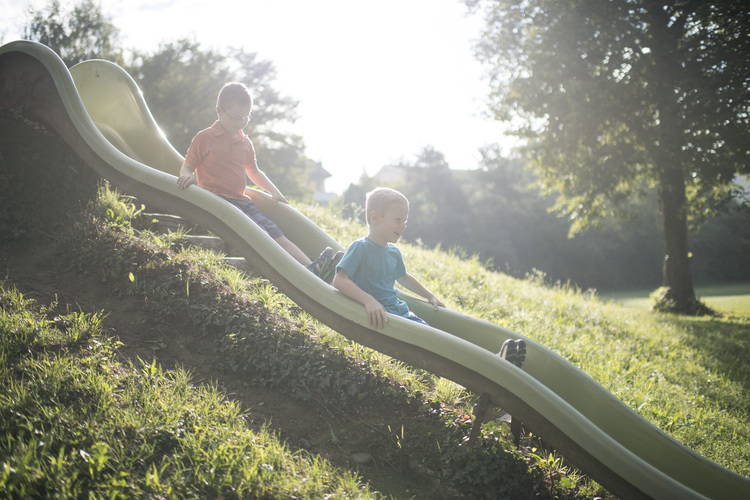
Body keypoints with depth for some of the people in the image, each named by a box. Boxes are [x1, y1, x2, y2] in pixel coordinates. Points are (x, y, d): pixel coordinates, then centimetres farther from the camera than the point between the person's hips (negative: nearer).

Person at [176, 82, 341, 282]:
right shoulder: (204, 138, 4)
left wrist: (273, 191, 23)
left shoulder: (245, 143, 23)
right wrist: (188, 176, -21)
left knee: (274, 233, -15)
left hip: (241, 201, 7)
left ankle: (311, 268, -33)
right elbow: (187, 166, 3)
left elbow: (253, 171, 36)